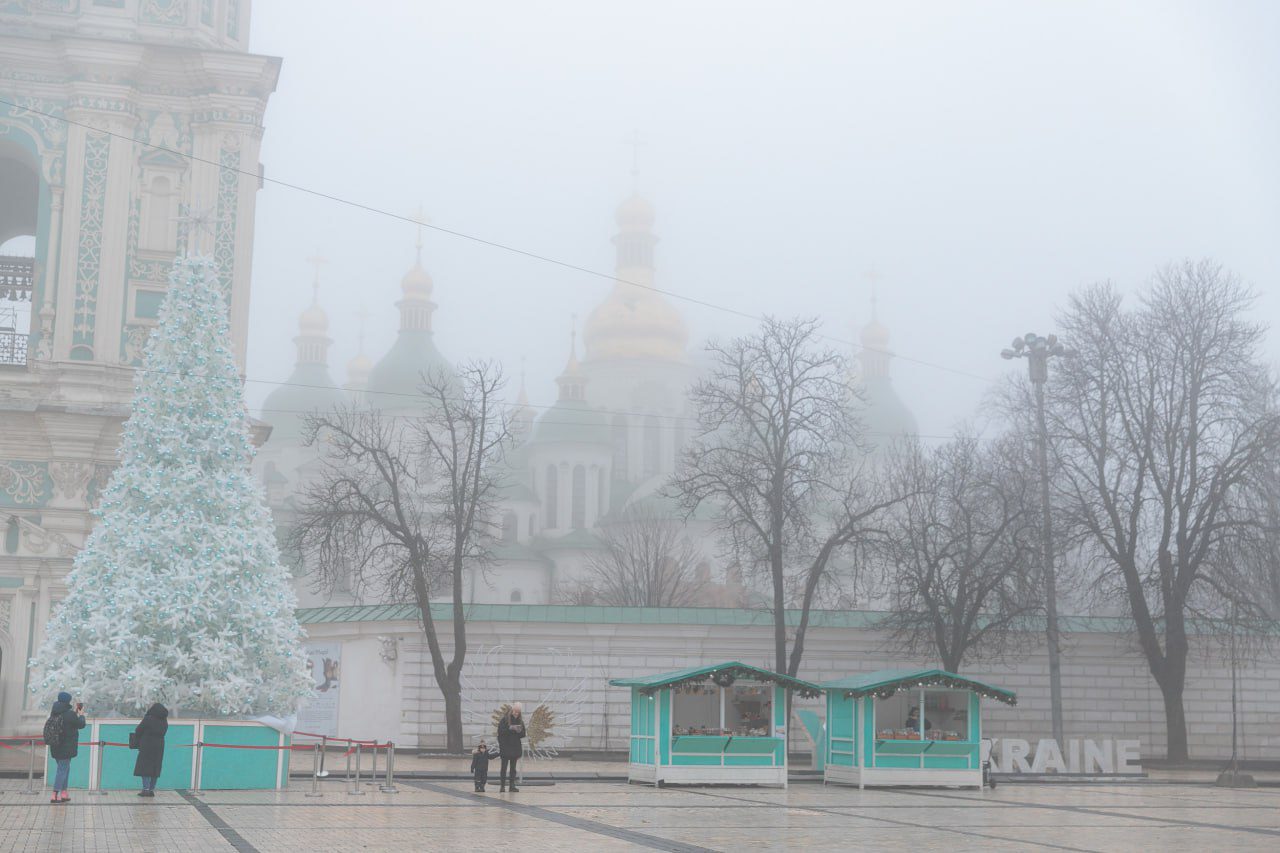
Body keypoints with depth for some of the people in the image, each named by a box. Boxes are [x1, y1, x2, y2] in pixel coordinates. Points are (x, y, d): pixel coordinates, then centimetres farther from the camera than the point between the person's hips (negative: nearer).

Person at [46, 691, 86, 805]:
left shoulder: (54, 713, 4)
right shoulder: (70, 714, -18)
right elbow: (81, 725, -5)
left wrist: (74, 711, 24)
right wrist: (81, 714, 14)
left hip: (55, 747, 8)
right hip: (66, 747, -8)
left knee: (64, 768, 19)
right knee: (62, 770, -3)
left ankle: (63, 793, 21)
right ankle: (55, 795, -6)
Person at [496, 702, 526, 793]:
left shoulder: (520, 721, 7)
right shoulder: (505, 719, -5)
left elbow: (522, 735, 8)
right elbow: (500, 731, -12)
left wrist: (519, 731, -13)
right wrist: (510, 728, -22)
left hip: (515, 747, 4)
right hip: (505, 747, -4)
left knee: (513, 767, 7)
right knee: (504, 767, -3)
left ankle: (512, 786, 9)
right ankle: (502, 786, -1)